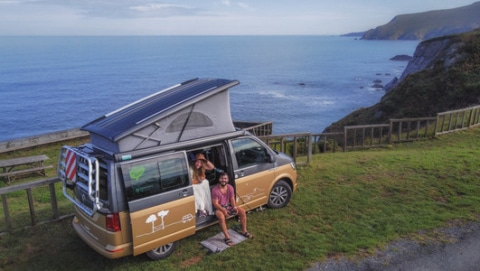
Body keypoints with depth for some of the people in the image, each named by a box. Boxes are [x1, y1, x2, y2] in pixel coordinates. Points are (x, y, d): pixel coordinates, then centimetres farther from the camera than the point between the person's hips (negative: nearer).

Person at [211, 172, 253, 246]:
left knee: (243, 211, -9)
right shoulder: (215, 190, -19)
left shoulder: (230, 187, -2)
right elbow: (215, 204, -20)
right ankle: (227, 237, -28)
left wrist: (235, 207, -20)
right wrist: (223, 210, -33)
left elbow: (232, 199, 0)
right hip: (219, 208, -6)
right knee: (221, 217, -38)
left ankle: (244, 231, 5)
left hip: (229, 206, 6)